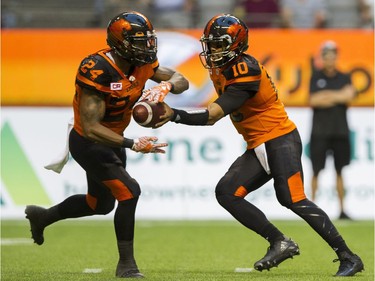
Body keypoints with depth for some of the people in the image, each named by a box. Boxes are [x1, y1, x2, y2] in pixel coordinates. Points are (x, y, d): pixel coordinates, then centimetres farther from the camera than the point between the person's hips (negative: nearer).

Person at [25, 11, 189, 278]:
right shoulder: (97, 70, -32)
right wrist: (133, 144, -39)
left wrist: (166, 85, -27)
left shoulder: (142, 62, -10)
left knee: (101, 204, 23)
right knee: (129, 191, -21)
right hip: (88, 143, -9)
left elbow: (182, 81, -2)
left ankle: (41, 216, 47)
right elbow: (91, 128, -33)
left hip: (111, 141, 9)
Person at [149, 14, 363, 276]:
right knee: (226, 192, -2)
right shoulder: (221, 68, 8)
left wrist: (175, 115, -37)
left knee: (293, 200, -19)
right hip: (258, 147, 10)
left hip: (280, 139, -10)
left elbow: (212, 115, -28)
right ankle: (279, 243, -2)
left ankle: (349, 257, -12)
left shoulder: (245, 71, -21)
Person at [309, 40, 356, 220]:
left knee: (339, 171, 4)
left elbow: (349, 95, -9)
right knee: (316, 170, -4)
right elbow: (313, 101, -9)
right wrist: (338, 97, -7)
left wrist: (326, 95, -12)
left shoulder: (344, 78, 9)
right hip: (320, 130, -2)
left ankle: (342, 210, 7)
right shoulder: (316, 77, 4)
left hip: (340, 131, 2)